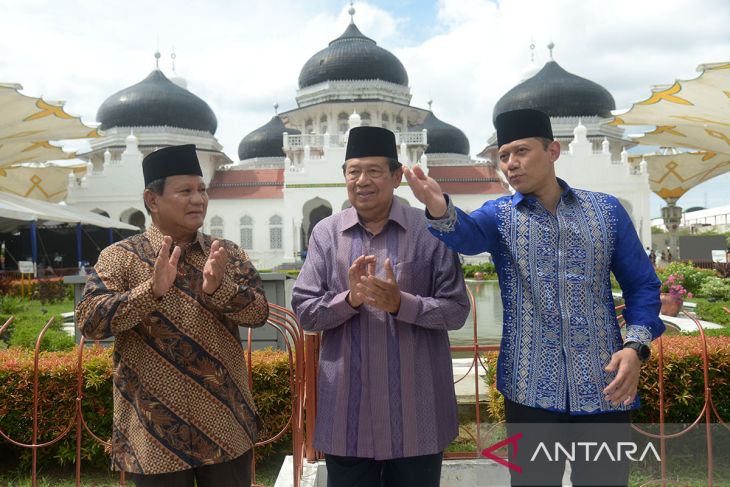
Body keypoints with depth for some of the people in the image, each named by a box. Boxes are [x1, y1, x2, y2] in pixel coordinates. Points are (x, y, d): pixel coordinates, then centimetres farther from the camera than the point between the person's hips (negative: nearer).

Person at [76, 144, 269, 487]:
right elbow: (89, 323, -14)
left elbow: (259, 313, -5)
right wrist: (151, 290, -28)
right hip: (154, 432, -2)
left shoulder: (228, 254, 3)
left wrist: (218, 287, -24)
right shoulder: (119, 257, -4)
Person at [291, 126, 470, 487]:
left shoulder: (430, 230, -5)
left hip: (417, 407, -1)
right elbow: (304, 311, -1)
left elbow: (457, 310, -6)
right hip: (346, 407, 1)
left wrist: (401, 303, -22)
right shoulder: (325, 233, 1)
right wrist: (349, 298, -19)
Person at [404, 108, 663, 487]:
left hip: (604, 387, 1)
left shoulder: (607, 210, 4)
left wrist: (636, 346, -10)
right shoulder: (499, 216, 2)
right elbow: (467, 234, -21)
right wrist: (439, 208, -43)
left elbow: (642, 285, 6)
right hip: (530, 388, 0)